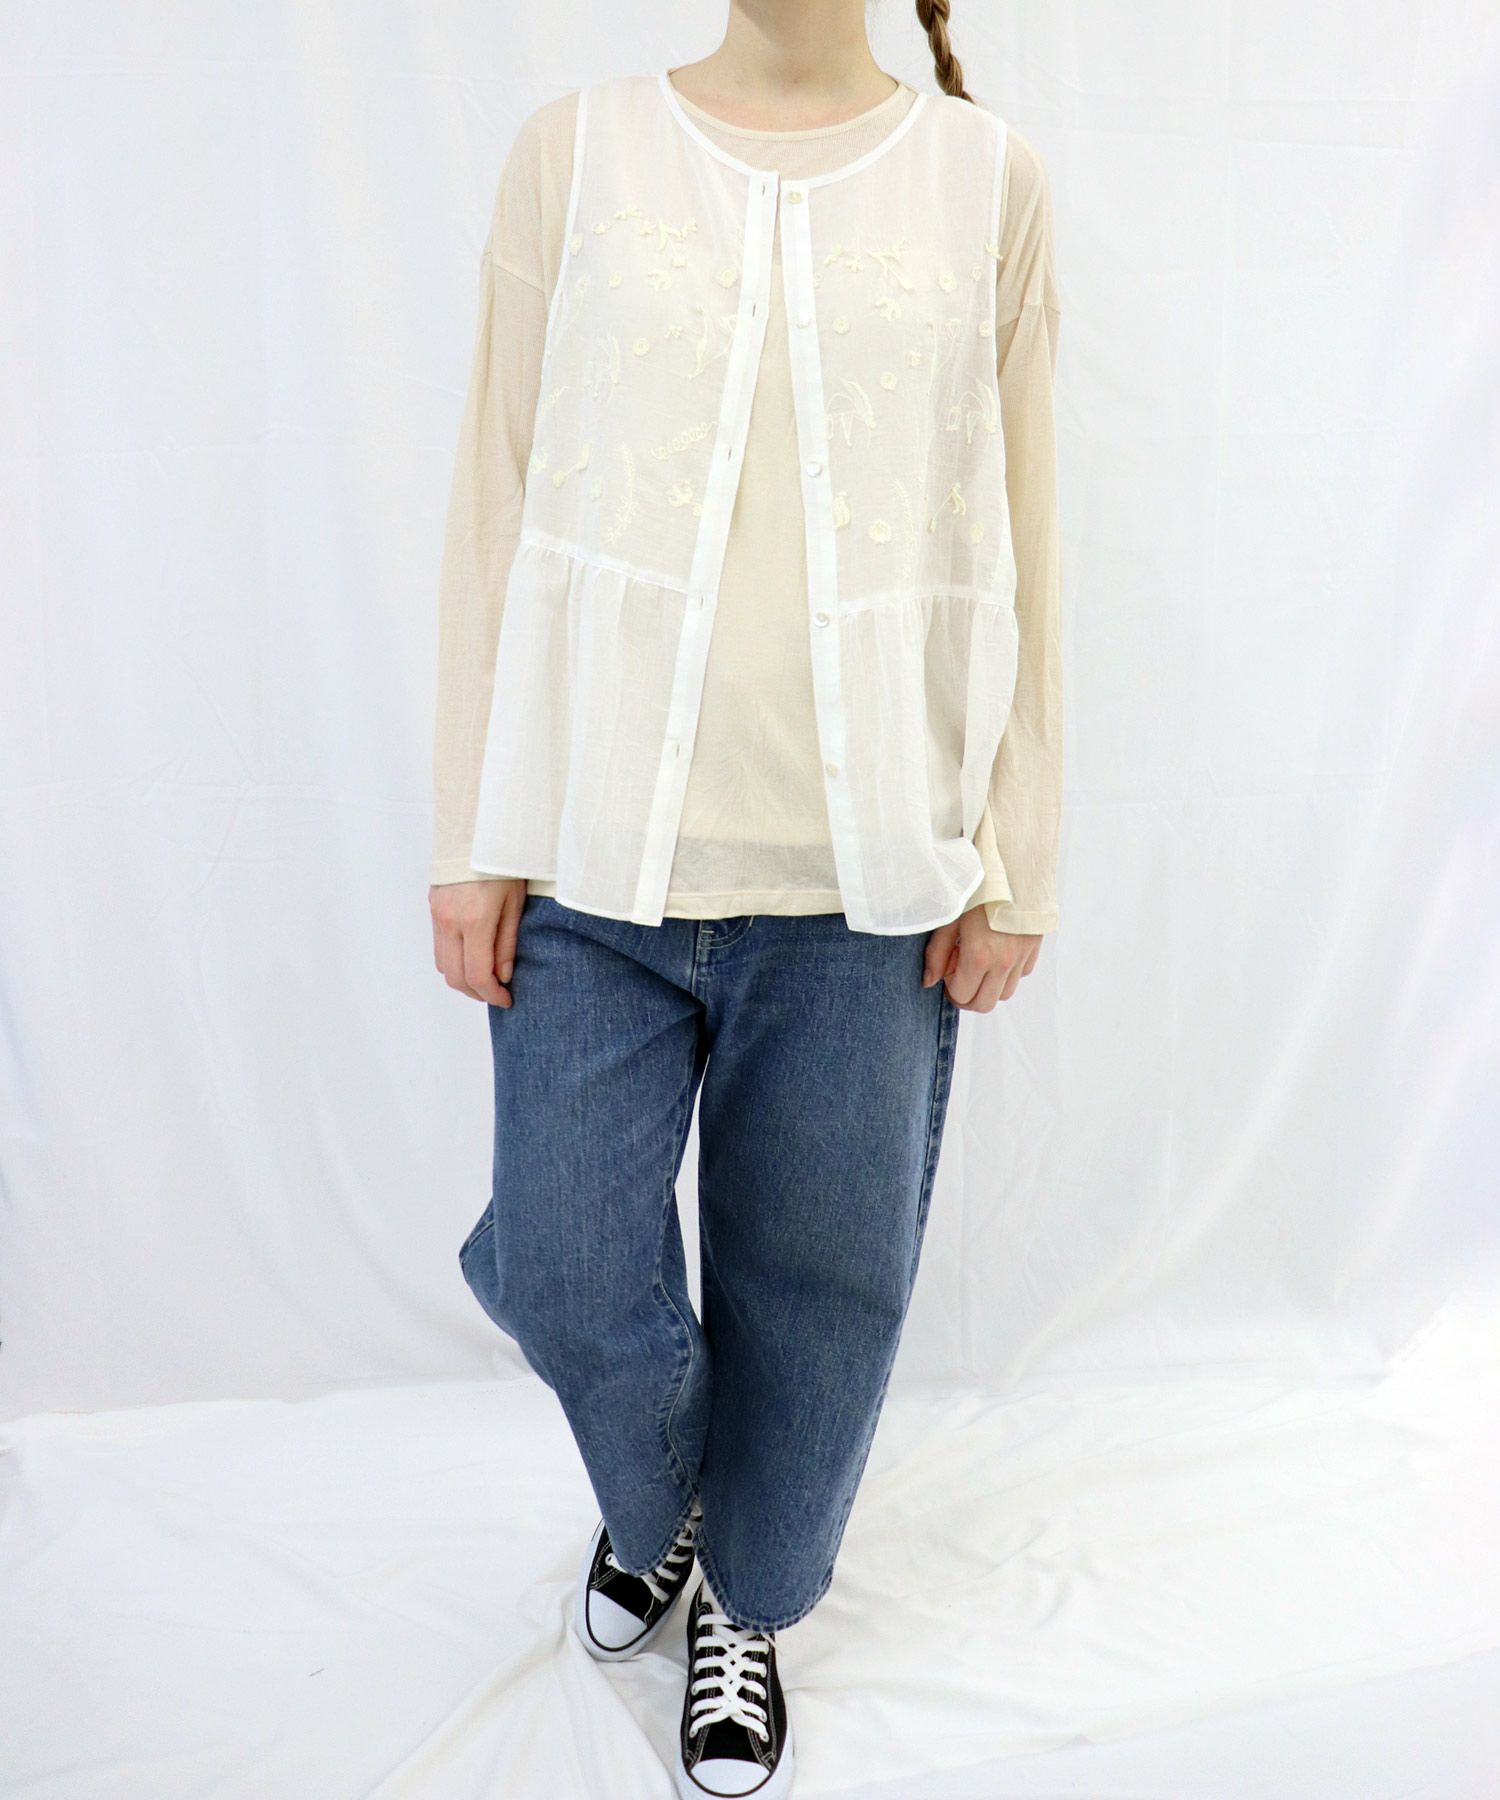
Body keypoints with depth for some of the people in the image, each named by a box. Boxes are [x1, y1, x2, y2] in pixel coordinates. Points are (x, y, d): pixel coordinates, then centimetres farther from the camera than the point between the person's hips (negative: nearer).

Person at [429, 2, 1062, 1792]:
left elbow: (1018, 548, 5)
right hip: (596, 845, 1)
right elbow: (495, 507, 4)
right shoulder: (575, 149, 5)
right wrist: (473, 835, 1)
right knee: (563, 1265, 7)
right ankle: (654, 1502, 43)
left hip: (864, 869, 0)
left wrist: (1012, 859, 3)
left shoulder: (989, 179, 5)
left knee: (820, 1276, 10)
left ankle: (748, 1599, 40)